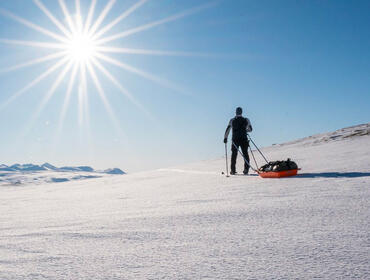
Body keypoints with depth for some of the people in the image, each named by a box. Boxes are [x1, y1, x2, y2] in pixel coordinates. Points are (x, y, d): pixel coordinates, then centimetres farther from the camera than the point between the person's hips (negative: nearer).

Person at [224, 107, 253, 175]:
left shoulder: (232, 120, 3)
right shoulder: (246, 120, 4)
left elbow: (228, 129, -2)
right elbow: (250, 129, 10)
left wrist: (225, 138, 5)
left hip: (235, 140, 0)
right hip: (244, 139, 0)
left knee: (234, 154, 8)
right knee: (245, 154, 9)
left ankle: (233, 170, 5)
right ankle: (246, 169, 4)